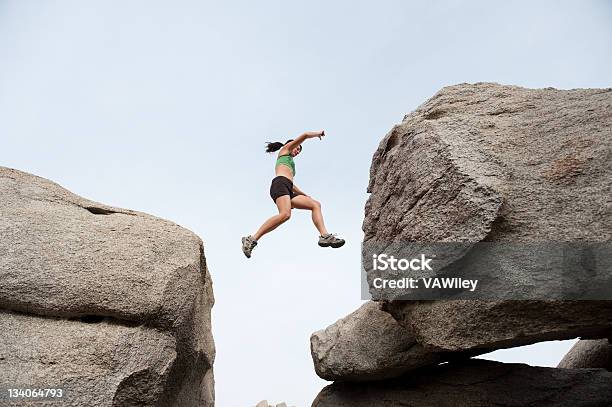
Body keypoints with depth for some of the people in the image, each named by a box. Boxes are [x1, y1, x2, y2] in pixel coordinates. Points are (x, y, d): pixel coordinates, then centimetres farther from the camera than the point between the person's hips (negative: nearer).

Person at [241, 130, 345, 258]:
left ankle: (325, 236, -21)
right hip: (280, 184, -9)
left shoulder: (289, 162, 40)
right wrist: (318, 133, 28)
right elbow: (305, 135, 12)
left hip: (288, 191, 9)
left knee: (316, 204, -1)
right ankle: (252, 239, -32)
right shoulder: (285, 149, 20)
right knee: (285, 214, -32)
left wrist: (304, 194, 37)